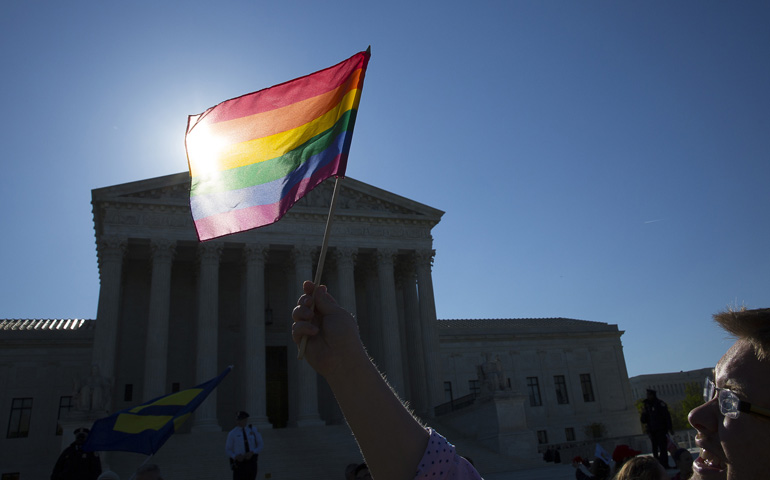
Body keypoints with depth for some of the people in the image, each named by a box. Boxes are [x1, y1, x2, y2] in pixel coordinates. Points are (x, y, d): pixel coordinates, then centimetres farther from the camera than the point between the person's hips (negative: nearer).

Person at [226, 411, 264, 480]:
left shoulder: (253, 429, 1)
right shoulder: (232, 433, -5)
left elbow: (261, 444, 4)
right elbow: (228, 450, 2)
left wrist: (252, 453, -14)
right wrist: (235, 457, -18)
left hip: (251, 460, 2)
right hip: (239, 462, -2)